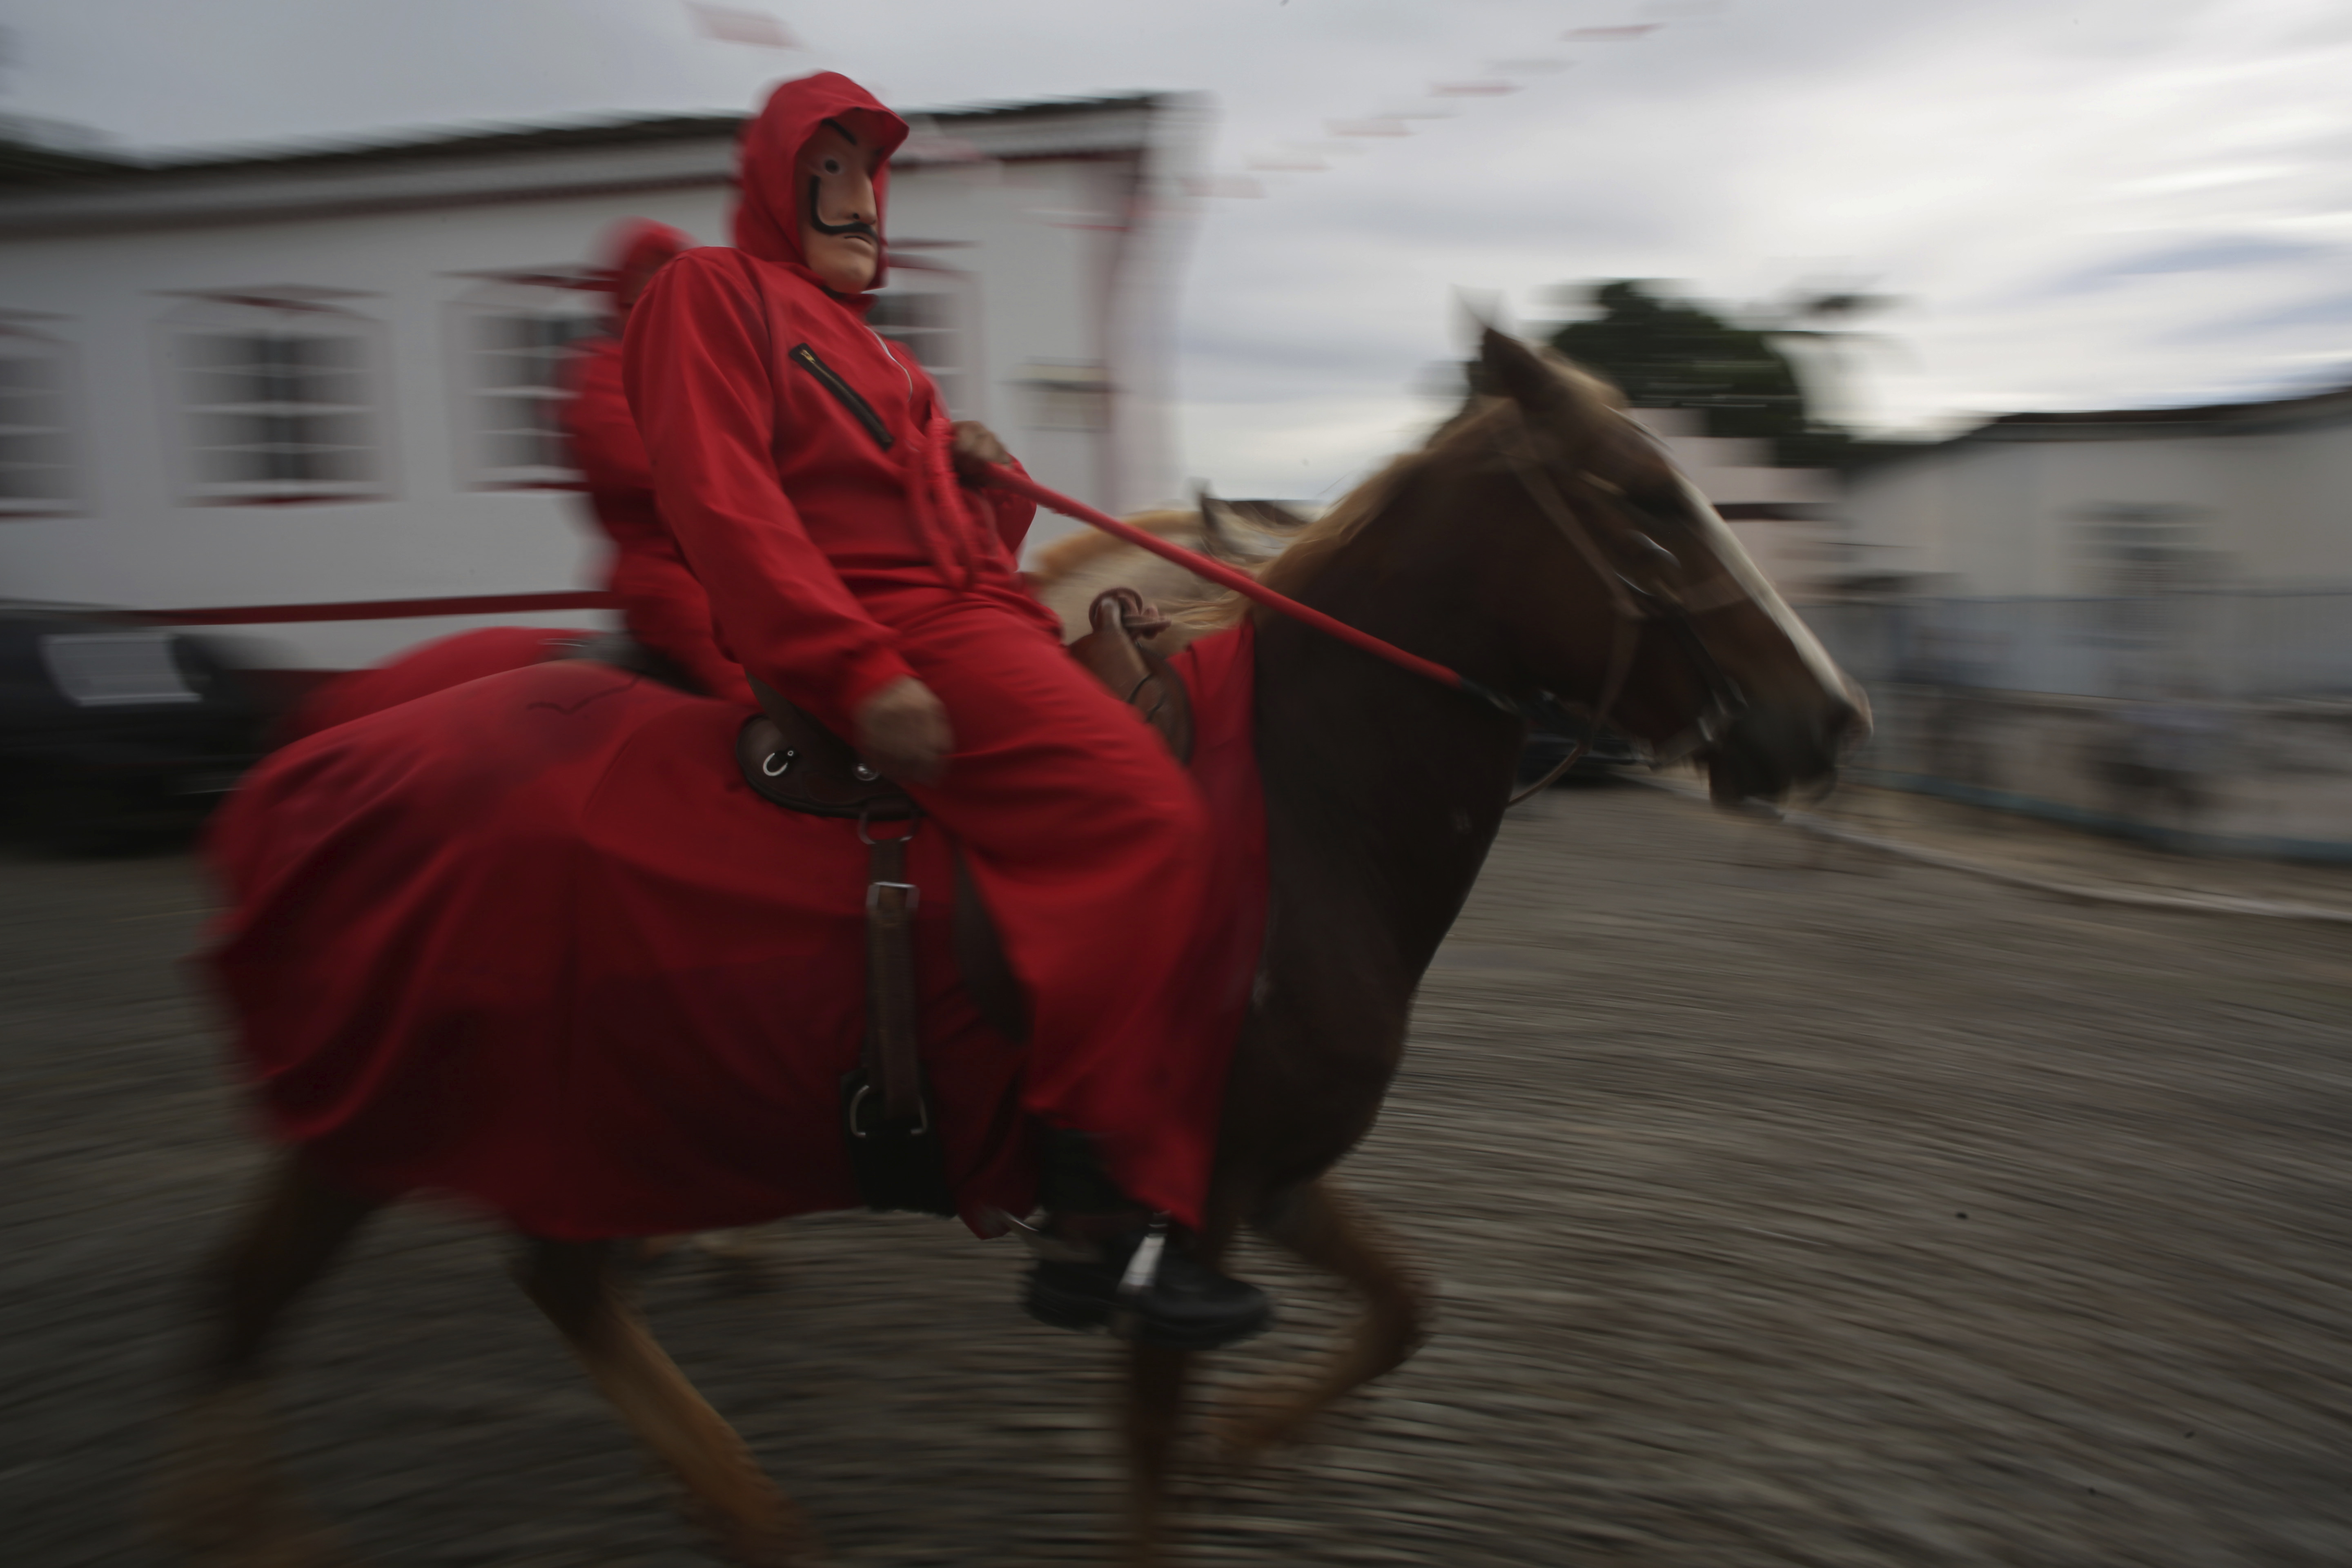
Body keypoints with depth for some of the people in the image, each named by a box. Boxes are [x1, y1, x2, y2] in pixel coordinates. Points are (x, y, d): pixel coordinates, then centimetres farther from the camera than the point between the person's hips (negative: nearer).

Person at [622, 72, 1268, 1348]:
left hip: (973, 619, 9)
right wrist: (859, 670, -22)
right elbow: (721, 502, -10)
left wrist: (984, 474, 6)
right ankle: (1108, 1215, -24)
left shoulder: (877, 355, 32)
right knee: (1140, 808, -28)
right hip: (885, 632, -9)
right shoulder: (714, 294, 7)